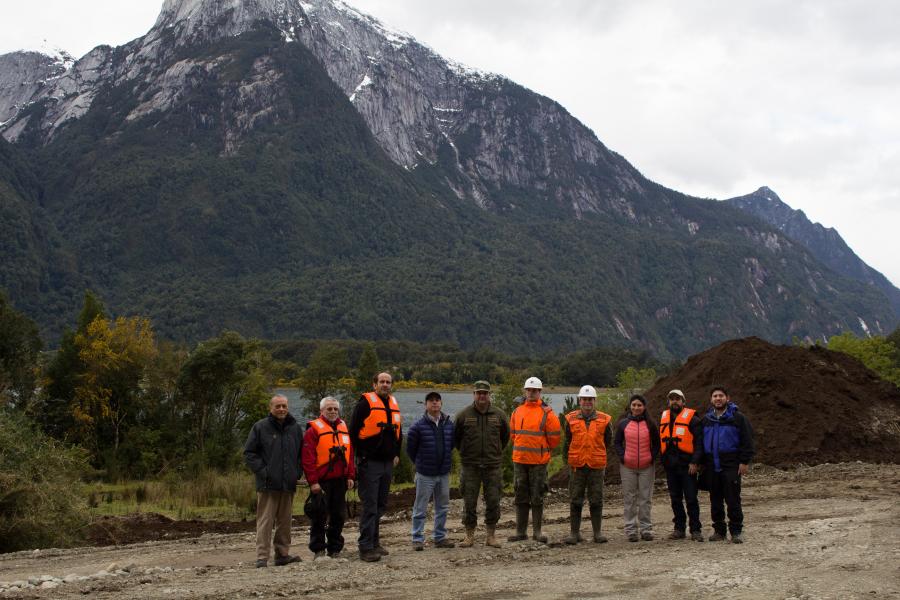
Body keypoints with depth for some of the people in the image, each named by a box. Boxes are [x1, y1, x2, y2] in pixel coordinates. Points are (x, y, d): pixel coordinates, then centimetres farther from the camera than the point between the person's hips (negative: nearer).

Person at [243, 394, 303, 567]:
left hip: (288, 483, 5)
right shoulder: (260, 427, -2)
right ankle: (262, 557, -5)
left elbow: (302, 453, 21)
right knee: (265, 521, -6)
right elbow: (249, 453, -1)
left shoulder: (295, 428, 12)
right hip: (267, 484, -5)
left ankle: (283, 554, 19)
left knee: (285, 521, 10)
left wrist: (297, 472, 7)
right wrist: (262, 471, -10)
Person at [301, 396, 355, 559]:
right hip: (321, 482, -6)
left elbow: (350, 454, 16)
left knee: (339, 515, 9)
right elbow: (308, 458, -11)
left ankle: (335, 549, 19)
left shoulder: (343, 427, 14)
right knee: (320, 517, -1)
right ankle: (318, 550, 8)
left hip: (339, 480, 6)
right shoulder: (314, 429, -5)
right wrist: (313, 481, -15)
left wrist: (350, 476, 8)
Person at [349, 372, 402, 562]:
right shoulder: (366, 402, -9)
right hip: (369, 462, -7)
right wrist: (361, 455, -11)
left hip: (387, 462, 7)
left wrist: (396, 454, 16)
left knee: (380, 505, 14)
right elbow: (354, 430, -10)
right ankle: (366, 548, -4)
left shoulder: (393, 404, 14)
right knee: (370, 506, -7)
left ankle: (374, 542, 25)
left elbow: (398, 431, 24)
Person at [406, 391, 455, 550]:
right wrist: (420, 463, 8)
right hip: (425, 475, -4)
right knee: (420, 509, 1)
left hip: (444, 473, 4)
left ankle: (440, 537, 23)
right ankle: (418, 539, 8)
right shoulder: (418, 426, -10)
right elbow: (410, 448, 1)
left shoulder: (449, 424, 2)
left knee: (443, 507, 12)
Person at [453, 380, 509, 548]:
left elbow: (505, 436, 17)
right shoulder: (463, 415, -1)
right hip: (470, 466, -1)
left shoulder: (499, 415, 3)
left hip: (493, 465, 1)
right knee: (469, 502, 2)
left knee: (493, 502, 3)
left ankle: (491, 535, 14)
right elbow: (455, 438, 11)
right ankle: (469, 535, 12)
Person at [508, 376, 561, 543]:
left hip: (538, 462, -4)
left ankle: (537, 531, 10)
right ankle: (520, 531, 14)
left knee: (537, 497, 2)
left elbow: (554, 437, -3)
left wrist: (544, 451, 7)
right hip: (519, 460, 4)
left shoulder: (546, 413, -6)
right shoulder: (517, 411, 8)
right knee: (521, 497, 9)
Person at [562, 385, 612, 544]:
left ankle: (597, 533, 13)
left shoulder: (604, 420, 1)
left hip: (597, 466, 0)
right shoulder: (571, 419, 2)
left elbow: (608, 442, 14)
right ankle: (575, 533, 10)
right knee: (575, 501, 4)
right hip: (576, 466, 0)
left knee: (596, 501, 5)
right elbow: (567, 443, 10)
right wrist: (569, 460, 7)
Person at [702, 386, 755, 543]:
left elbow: (747, 440, -3)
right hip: (712, 466, 5)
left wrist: (744, 462, -10)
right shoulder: (706, 419, 14)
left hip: (731, 465, -5)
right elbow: (701, 442, 20)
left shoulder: (737, 417, -1)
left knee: (733, 500, -6)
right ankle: (719, 530, 17)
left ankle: (736, 531, 2)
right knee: (715, 500, 9)